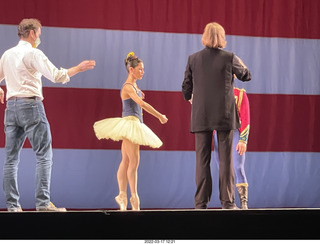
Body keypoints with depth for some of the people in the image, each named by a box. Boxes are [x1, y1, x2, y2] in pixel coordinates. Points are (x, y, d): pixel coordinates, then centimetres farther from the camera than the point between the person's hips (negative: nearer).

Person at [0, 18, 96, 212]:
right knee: (44, 155, -5)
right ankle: (43, 202, -13)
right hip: (31, 104, -7)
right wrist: (79, 68, 0)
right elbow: (56, 75, -11)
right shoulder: (33, 53, -5)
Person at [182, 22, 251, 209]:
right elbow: (246, 75, 12)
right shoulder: (229, 58, -4)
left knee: (202, 159, 4)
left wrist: (190, 98, 29)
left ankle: (201, 201, 3)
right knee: (226, 159, 3)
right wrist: (240, 63, 33)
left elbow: (186, 88, 7)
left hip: (201, 116, 1)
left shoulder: (193, 59, 0)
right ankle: (227, 201, 1)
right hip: (224, 116, -1)